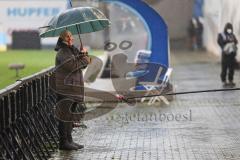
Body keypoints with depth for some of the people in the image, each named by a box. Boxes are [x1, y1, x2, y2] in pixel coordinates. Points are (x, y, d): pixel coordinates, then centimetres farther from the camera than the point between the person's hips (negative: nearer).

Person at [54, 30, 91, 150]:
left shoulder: (73, 50, 18)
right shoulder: (62, 52, -9)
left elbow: (85, 63, 14)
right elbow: (71, 65, -22)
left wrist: (83, 54, -5)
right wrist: (84, 60, -10)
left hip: (74, 88, 9)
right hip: (65, 89, -9)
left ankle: (69, 140, 21)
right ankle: (63, 142, -5)